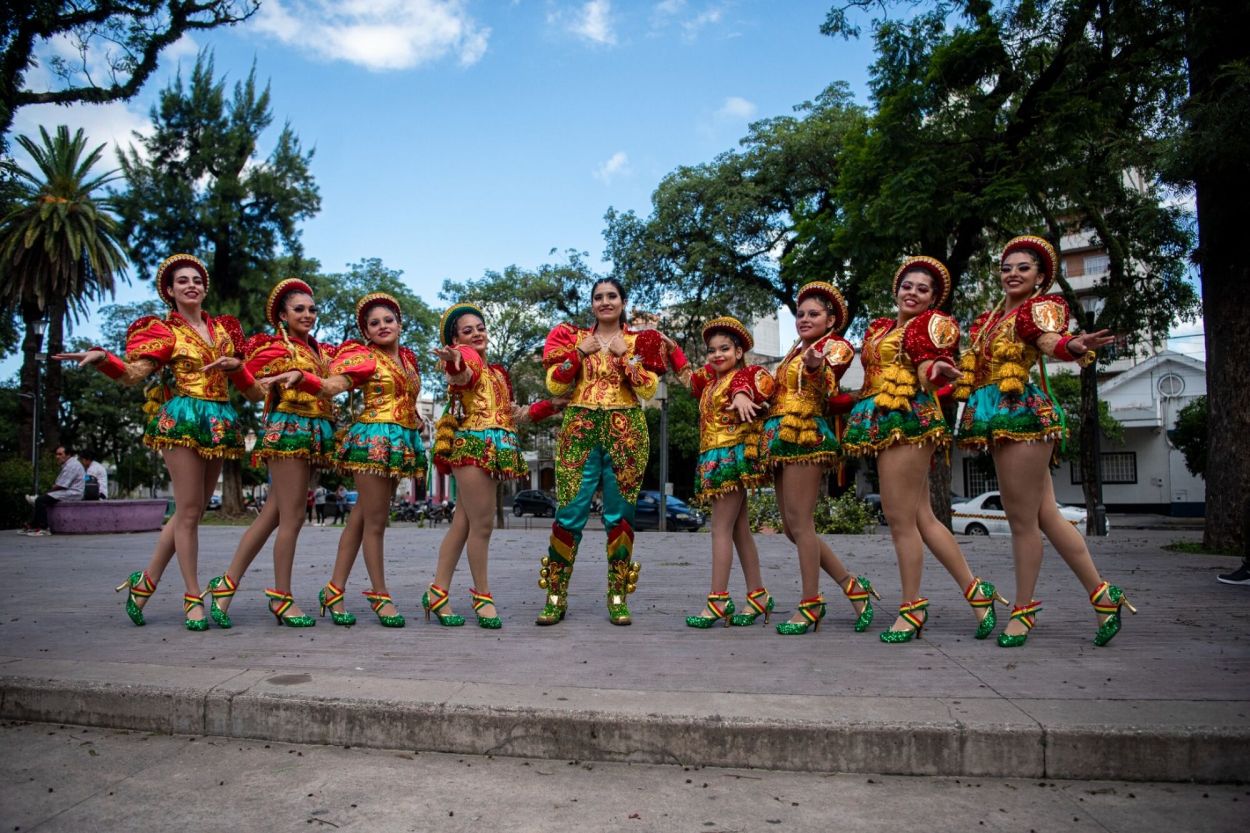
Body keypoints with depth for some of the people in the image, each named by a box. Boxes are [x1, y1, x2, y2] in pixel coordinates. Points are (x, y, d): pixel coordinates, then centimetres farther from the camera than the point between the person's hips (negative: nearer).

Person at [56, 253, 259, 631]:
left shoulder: (223, 328, 16)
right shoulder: (163, 330, 4)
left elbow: (242, 379, 19)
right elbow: (132, 373, -8)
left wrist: (235, 364, -2)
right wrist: (101, 357, -26)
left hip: (219, 421, 5)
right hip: (182, 419, -5)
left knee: (191, 511, 7)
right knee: (189, 511, -7)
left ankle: (146, 581, 19)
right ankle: (193, 597, 0)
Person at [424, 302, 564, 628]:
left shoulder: (498, 372, 23)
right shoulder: (465, 359, -2)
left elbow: (511, 414, 25)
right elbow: (463, 374, -28)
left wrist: (552, 404, 24)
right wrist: (455, 361, -51)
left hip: (496, 447, 8)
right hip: (473, 443, -8)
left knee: (463, 523, 9)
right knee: (483, 523, -7)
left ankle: (437, 593, 15)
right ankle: (482, 596, 6)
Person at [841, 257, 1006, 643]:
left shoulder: (932, 324, 0)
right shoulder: (879, 329, 21)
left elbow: (926, 377, -14)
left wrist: (937, 370, -33)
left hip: (908, 420, -8)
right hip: (882, 422, 8)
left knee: (900, 519, -6)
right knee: (921, 517, 9)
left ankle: (912, 607, 5)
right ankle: (975, 590, 19)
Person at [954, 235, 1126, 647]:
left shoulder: (1041, 306, -1)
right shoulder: (989, 318, 20)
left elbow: (1050, 341, -23)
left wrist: (1074, 346, -43)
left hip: (1023, 412, -7)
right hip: (998, 414, 8)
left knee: (1022, 519, -3)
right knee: (1046, 516, 9)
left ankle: (1023, 609, 9)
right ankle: (1102, 594, 19)